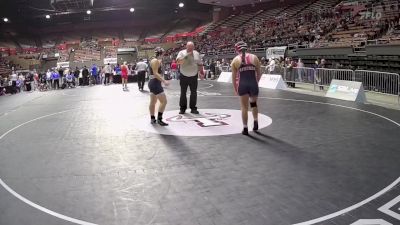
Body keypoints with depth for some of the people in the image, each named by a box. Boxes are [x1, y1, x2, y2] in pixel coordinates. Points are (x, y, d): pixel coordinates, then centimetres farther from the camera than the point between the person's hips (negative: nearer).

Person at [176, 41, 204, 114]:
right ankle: (183, 108, 13)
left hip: (194, 76, 2)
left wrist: (202, 73, 8)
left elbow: (200, 64, 13)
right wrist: (187, 55, -27)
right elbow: (179, 61, -23)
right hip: (184, 76, -2)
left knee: (194, 93, 3)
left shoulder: (196, 53, 5)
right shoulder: (182, 53, -6)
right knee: (183, 93, 3)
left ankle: (193, 108, 13)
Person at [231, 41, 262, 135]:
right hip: (253, 84, 1)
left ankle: (245, 128, 11)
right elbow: (259, 73, 7)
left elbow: (234, 77, 4)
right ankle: (256, 122, 30)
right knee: (254, 103, 26)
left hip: (242, 85, -1)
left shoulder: (235, 60, 3)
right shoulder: (254, 57, 5)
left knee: (244, 107, 9)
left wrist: (235, 89, 12)